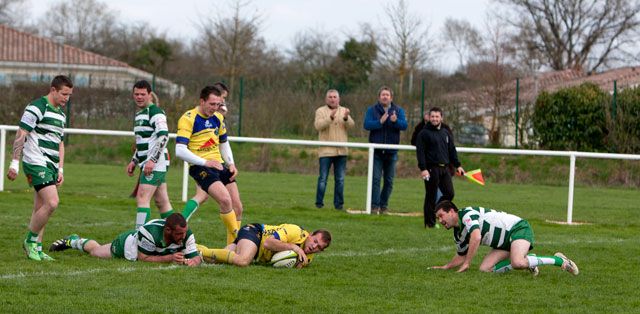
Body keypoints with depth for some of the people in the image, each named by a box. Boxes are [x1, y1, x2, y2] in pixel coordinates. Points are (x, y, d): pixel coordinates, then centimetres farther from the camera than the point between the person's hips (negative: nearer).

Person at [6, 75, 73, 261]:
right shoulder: (36, 108, -9)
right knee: (52, 202, -18)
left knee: (40, 208, 7)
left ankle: (36, 249, 10)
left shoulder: (61, 115, 18)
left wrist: (60, 170, 18)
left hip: (51, 166, 8)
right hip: (36, 163, -8)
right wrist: (14, 163, -17)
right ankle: (31, 240, -4)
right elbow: (20, 135, -12)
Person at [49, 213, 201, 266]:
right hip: (127, 244, -3)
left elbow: (196, 257, -31)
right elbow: (143, 258, -37)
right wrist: (169, 259, -47)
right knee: (95, 251, 26)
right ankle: (73, 241, 58)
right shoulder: (150, 230, -48)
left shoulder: (185, 234, -36)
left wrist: (191, 261, -56)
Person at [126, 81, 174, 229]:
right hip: (147, 163, 10)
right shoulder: (139, 114, 20)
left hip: (155, 164, -10)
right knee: (162, 201, 10)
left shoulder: (156, 112, -11)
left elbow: (163, 136, -23)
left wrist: (152, 160, -28)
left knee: (142, 198, -15)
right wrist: (134, 161, 24)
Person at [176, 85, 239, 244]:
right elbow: (180, 150, -18)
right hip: (200, 166, -7)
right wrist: (205, 162, -23)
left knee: (236, 207, 0)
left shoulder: (218, 118, 11)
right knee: (225, 200, -25)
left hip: (219, 164, 7)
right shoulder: (188, 119, -11)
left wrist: (231, 164, 11)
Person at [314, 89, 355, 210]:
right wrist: (330, 118, -28)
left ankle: (338, 204, 10)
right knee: (323, 179, -5)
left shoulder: (343, 111, 13)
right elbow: (318, 125, -14)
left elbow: (351, 125, -2)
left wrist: (346, 118, -24)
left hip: (341, 151, 3)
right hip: (326, 151, -3)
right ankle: (319, 203, 0)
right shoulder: (320, 111, 3)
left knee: (340, 179, 4)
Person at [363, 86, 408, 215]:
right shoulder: (372, 110, 4)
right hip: (376, 152, -2)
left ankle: (384, 205, 14)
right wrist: (380, 122, -26)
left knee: (389, 181, 5)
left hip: (391, 152, 2)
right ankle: (374, 205, -6)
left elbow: (404, 126, -7)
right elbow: (367, 124, -11)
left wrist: (396, 121, -28)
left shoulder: (398, 111, 7)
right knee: (375, 179, -7)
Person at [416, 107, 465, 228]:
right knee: (431, 197, -2)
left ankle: (437, 212, 18)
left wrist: (458, 165, 17)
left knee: (449, 194, 0)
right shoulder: (424, 133, -3)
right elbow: (420, 152, -9)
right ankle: (430, 222, 5)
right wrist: (423, 169, -18)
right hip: (431, 168, -6)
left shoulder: (445, 133, 16)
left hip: (445, 168, 6)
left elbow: (452, 150, 23)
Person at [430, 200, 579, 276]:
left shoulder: (467, 214, -16)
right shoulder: (458, 235, 12)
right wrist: (444, 267, 20)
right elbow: (462, 255, 29)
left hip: (518, 228, -9)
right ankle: (528, 261, 4)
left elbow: (476, 237, -32)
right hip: (504, 244, 9)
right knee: (485, 269, -8)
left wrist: (466, 263, -27)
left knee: (517, 263, -35)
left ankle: (559, 260, -18)